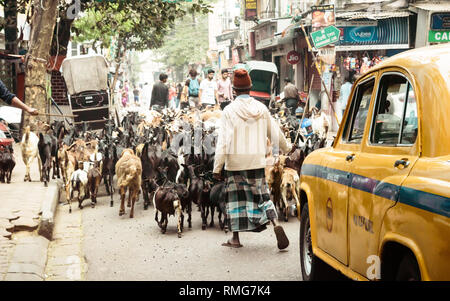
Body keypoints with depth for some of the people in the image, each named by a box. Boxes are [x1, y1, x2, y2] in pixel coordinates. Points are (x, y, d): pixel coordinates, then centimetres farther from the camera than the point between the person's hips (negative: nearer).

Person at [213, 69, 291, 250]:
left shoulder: (229, 111, -9)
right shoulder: (261, 109, 1)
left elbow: (223, 142, -11)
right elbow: (275, 133, 11)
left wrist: (217, 167, -8)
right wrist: (287, 148, 30)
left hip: (234, 162, -2)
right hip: (257, 161, 2)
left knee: (235, 198, 9)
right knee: (263, 194, 10)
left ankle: (235, 238, 13)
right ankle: (276, 224, -14)